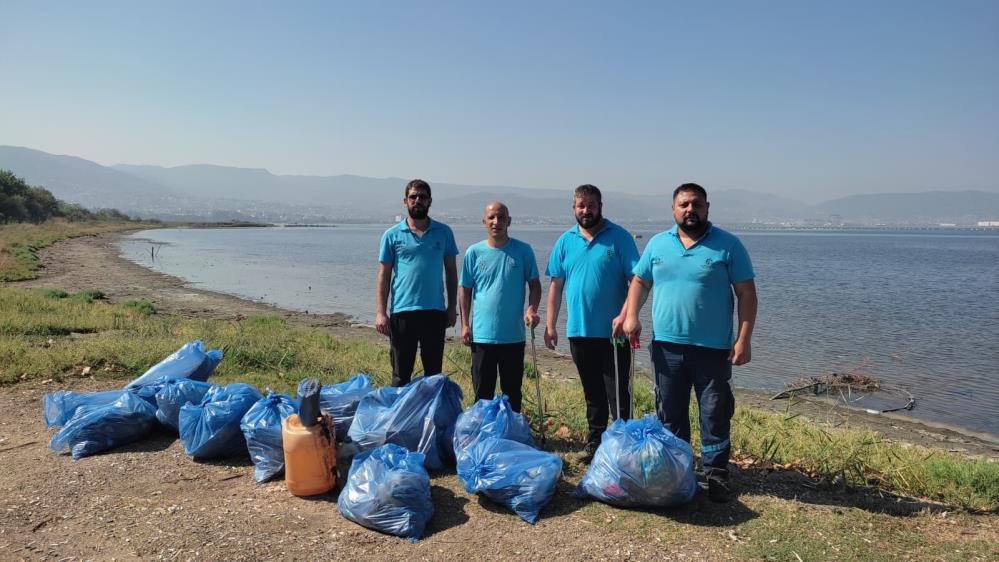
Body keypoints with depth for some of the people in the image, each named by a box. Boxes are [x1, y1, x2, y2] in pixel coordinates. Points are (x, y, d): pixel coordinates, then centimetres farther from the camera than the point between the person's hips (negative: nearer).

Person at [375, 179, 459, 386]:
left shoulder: (444, 232, 6)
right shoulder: (392, 235, 2)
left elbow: (451, 271, 10)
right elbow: (383, 276, 2)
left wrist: (452, 306, 5)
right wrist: (380, 312, -5)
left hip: (435, 312, 2)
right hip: (402, 312, -1)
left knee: (434, 372, 11)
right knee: (401, 374, 6)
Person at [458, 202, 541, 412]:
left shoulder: (523, 250, -1)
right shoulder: (474, 252, 1)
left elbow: (534, 284, 4)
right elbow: (465, 289, 6)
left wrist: (532, 309, -13)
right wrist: (465, 324, 1)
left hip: (514, 335, 0)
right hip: (481, 335, 0)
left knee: (513, 391, 12)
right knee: (483, 391, 9)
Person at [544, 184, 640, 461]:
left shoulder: (619, 237, -4)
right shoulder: (565, 241, 8)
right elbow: (556, 285, 9)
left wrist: (624, 315, -22)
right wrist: (550, 324, 4)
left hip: (613, 332, -4)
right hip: (578, 331, 4)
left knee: (617, 393, 0)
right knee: (592, 394, 16)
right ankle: (594, 443, 27)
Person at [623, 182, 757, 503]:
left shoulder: (727, 245, -3)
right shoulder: (658, 244, 7)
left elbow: (746, 293, -4)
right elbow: (640, 282, 14)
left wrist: (744, 339, -11)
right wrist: (631, 316, -2)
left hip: (713, 348, -3)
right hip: (666, 345, 3)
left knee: (715, 414, 5)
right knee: (670, 414, 13)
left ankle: (716, 474, 19)